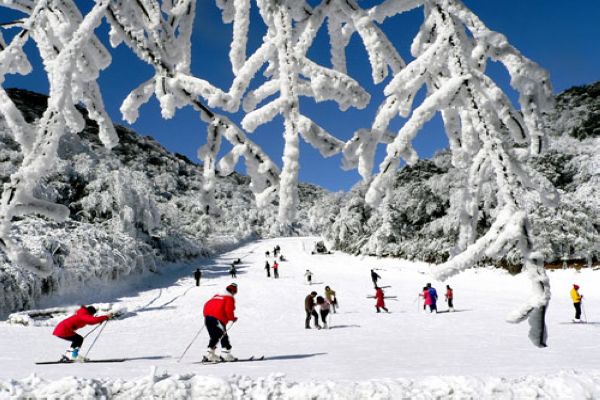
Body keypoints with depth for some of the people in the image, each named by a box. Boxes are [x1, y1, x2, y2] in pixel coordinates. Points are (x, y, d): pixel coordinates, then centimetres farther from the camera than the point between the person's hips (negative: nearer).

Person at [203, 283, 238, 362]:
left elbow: (207, 305, 21)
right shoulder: (230, 298, 3)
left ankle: (210, 354, 12)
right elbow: (229, 310, -10)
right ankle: (225, 354, -3)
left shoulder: (216, 296, 24)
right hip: (218, 319, -7)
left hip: (207, 317, 7)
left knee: (214, 337, 16)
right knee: (223, 336, 2)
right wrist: (233, 318, 5)